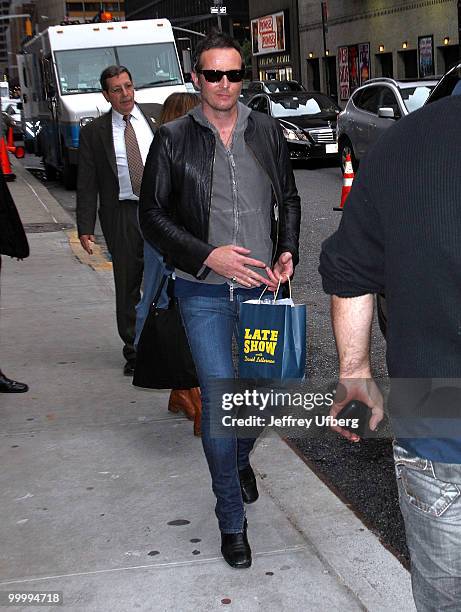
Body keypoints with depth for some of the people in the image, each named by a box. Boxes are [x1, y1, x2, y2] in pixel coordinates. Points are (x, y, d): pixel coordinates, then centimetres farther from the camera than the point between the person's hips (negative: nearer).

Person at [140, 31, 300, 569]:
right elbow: (152, 215, -5)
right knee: (219, 398, -7)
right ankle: (231, 520, 9)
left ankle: (240, 458, 48)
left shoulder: (267, 133, 4)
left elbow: (288, 199, 15)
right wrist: (208, 256, -16)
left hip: (260, 284, 4)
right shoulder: (173, 139, -5)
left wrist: (288, 251, -3)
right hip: (204, 292, -3)